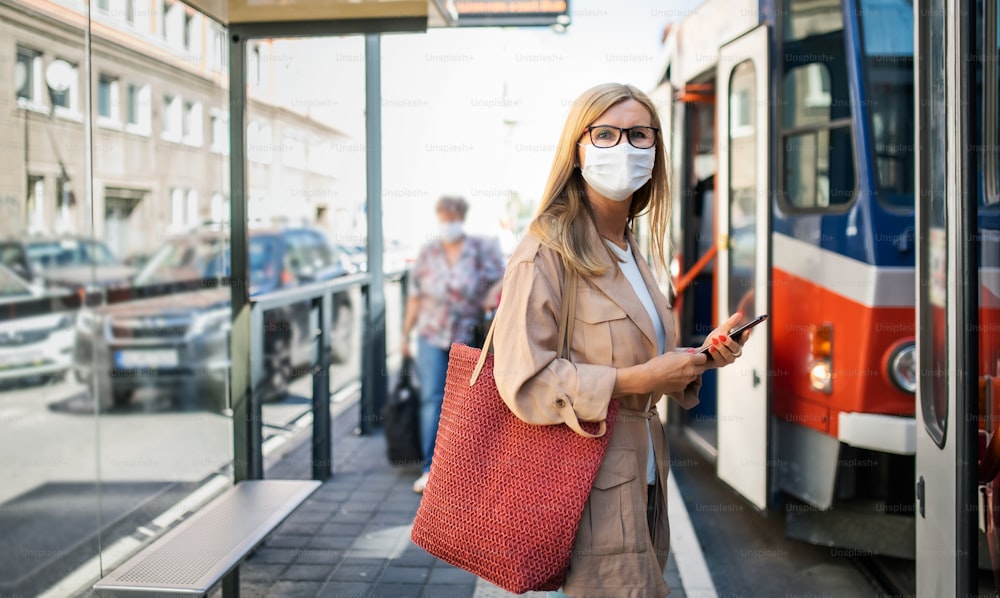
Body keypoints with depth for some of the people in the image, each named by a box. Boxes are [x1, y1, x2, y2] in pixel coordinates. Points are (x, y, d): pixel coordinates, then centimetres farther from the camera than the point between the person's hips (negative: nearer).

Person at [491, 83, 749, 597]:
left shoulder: (632, 253, 15)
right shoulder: (546, 252, -14)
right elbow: (523, 381, -21)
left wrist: (701, 357, 6)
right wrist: (635, 380, -21)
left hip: (642, 488, 9)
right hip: (589, 494, -8)